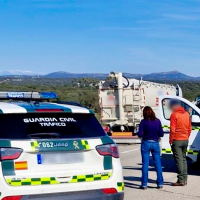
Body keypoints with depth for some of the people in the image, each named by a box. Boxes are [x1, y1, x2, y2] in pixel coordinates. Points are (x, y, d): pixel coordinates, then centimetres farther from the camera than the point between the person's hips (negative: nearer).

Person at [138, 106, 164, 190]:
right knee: (158, 164, 9)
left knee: (145, 164, 4)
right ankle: (160, 183, 11)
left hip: (146, 144, -2)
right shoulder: (157, 121, -2)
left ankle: (144, 184, 5)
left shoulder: (143, 122, -8)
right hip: (155, 143, 2)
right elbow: (161, 134, 0)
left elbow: (140, 134, -10)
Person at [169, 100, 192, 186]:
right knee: (183, 159, 15)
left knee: (179, 160, -5)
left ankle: (181, 180, -5)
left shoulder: (174, 115, -12)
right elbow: (189, 128, 14)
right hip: (185, 140, 7)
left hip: (177, 140, -7)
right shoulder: (187, 114, 10)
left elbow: (172, 129, -14)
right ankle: (184, 179, 17)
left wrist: (171, 140, -6)